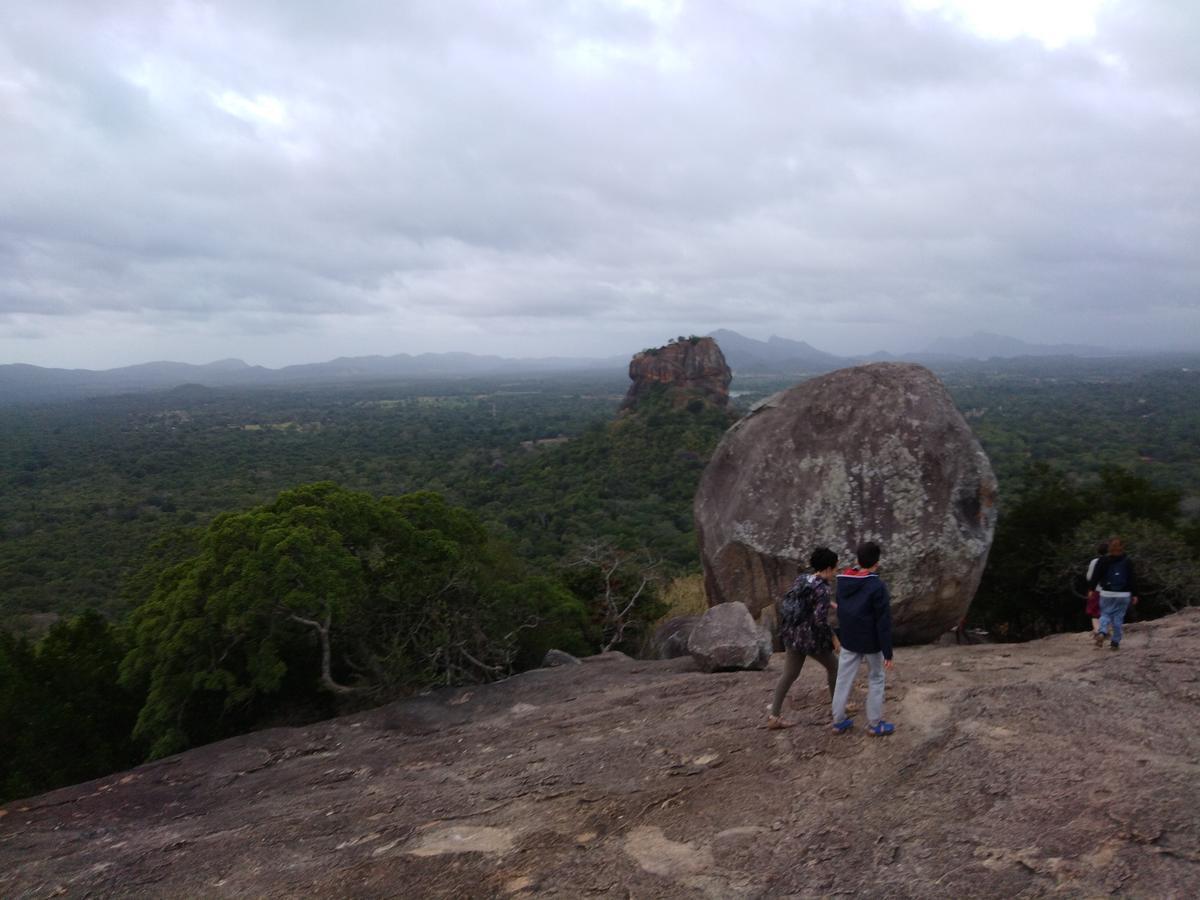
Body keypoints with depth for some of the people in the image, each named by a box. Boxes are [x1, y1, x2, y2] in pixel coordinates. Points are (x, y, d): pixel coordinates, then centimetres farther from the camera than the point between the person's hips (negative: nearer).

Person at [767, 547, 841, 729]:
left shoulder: (801, 579, 2)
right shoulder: (822, 590, -20)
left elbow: (787, 605, 12)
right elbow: (820, 620, -26)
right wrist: (833, 637, -11)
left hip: (793, 634, 7)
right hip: (812, 638, -7)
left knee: (789, 674, 13)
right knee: (833, 666, 19)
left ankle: (773, 716, 12)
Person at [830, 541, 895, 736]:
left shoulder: (842, 582, -2)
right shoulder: (877, 586, -20)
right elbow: (884, 622, -18)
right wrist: (888, 653, -13)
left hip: (848, 641, 5)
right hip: (871, 643, -5)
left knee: (843, 680, 11)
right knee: (875, 680, 13)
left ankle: (838, 721, 20)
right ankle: (875, 724, 20)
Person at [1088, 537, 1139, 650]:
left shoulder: (1103, 561, -4)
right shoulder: (1128, 562, 0)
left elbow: (1095, 576, -3)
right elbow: (1133, 579, 1)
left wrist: (1091, 589, 7)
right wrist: (1134, 594, 6)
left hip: (1106, 594, -1)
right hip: (1123, 594, 1)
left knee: (1105, 614, 9)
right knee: (1119, 617, 7)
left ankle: (1102, 632, -19)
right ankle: (1116, 642, 7)